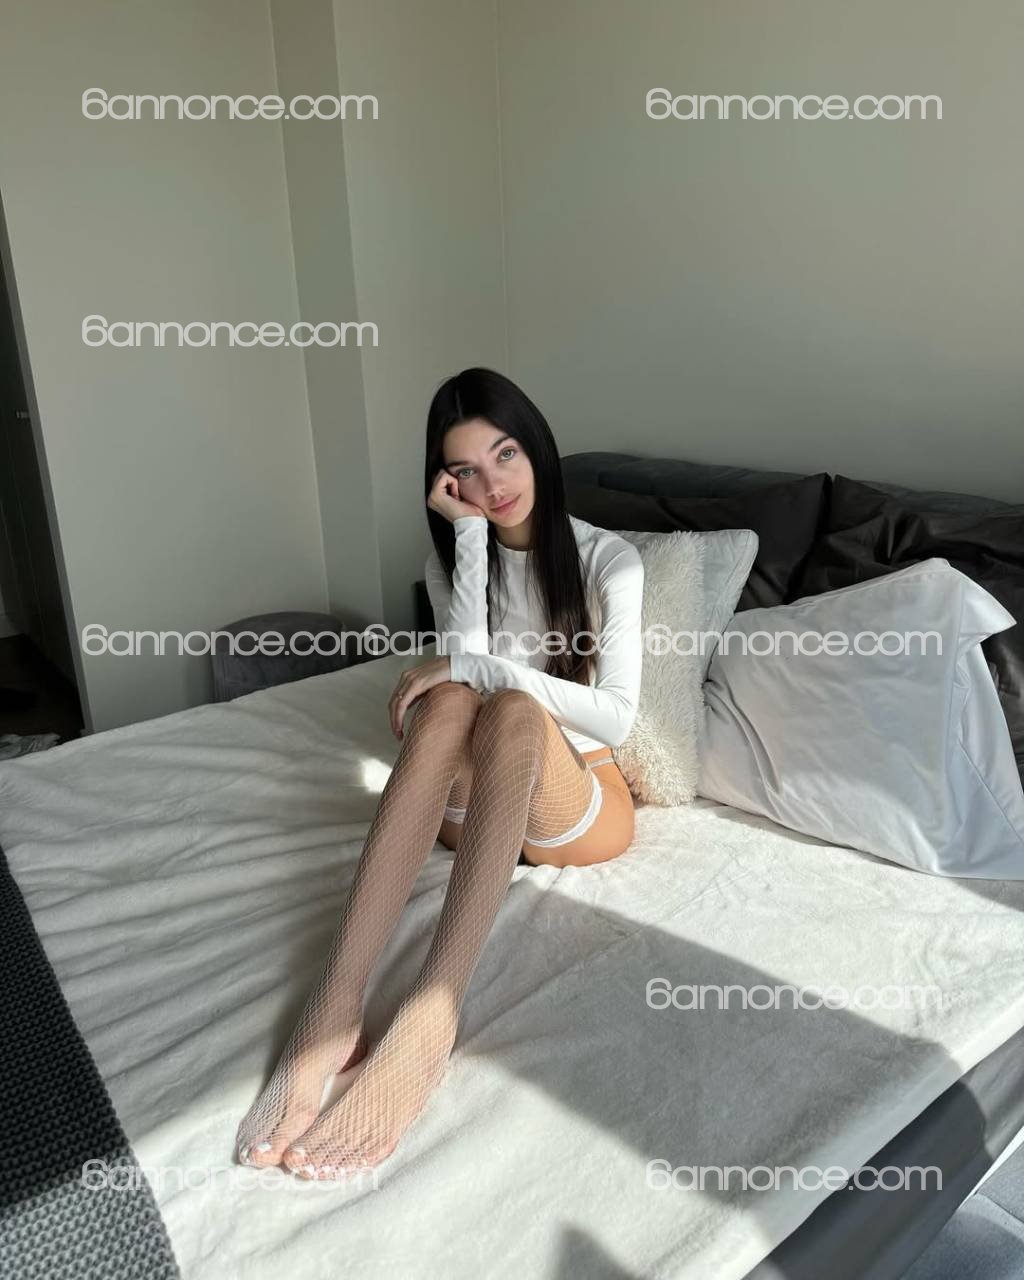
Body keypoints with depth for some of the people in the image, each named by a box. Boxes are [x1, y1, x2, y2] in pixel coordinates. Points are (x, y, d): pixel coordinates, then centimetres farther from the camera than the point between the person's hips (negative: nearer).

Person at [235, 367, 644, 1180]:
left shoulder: (610, 559, -3)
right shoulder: (453, 555, 6)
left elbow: (617, 716, -14)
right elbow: (464, 664, -12)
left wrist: (478, 668, -21)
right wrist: (471, 535, -14)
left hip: (582, 801, -2)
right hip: (479, 795, 2)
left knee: (511, 711, -36)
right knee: (447, 703, -33)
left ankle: (427, 1022, -48)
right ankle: (334, 1006, -44)